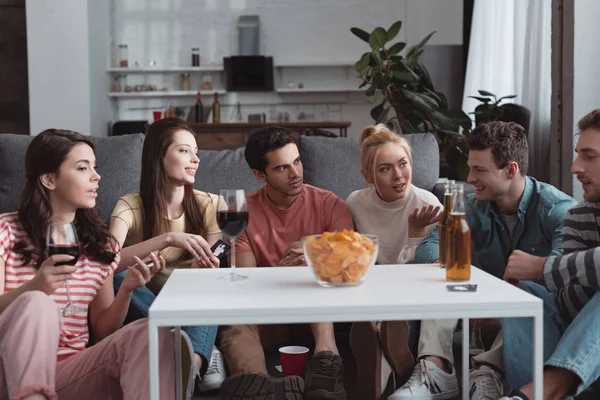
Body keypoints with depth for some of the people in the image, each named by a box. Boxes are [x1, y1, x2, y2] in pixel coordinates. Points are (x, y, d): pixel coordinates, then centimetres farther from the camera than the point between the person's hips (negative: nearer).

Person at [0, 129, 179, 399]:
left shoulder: (100, 244, 11)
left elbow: (103, 333, 10)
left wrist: (127, 289, -9)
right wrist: (33, 287, -28)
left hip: (72, 374, 3)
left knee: (151, 333, -25)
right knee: (36, 304, -35)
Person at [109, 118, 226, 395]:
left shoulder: (209, 205, -3)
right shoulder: (131, 206, -9)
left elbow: (213, 265, -7)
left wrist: (207, 266, -32)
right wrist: (168, 239, -40)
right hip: (148, 309, -1)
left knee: (211, 279, -29)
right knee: (119, 276, -31)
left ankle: (192, 360, -49)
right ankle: (204, 352, -36)